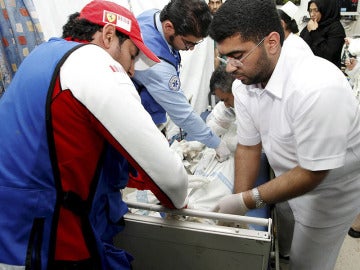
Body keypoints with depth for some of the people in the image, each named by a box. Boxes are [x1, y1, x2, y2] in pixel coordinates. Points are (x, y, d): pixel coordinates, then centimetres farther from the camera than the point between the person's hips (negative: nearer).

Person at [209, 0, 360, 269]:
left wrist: (247, 201, -24)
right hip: (288, 179, 6)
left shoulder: (316, 88, -37)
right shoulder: (244, 84, -14)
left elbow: (313, 174, -29)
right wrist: (237, 208, -9)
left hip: (328, 191, -5)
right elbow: (249, 146, -5)